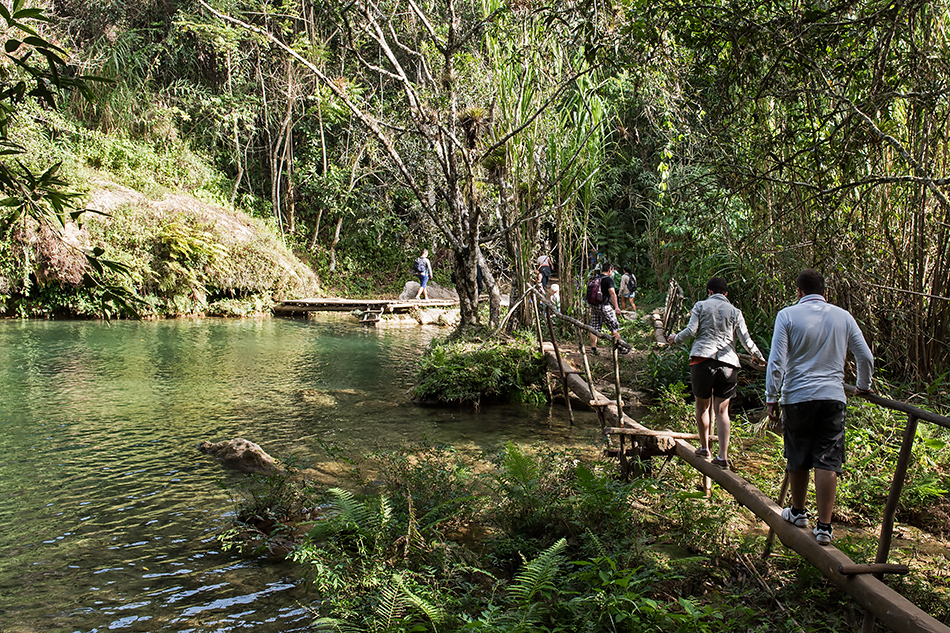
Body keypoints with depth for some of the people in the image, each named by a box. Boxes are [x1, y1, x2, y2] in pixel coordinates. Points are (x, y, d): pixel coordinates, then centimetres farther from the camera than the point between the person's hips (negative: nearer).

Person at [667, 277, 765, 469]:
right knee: (722, 410, 3)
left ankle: (704, 447, 22)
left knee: (702, 405, 13)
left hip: (702, 359, -2)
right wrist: (759, 357, 23)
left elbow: (691, 331, -4)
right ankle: (723, 456, -3)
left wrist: (675, 338, 14)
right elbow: (746, 340, 8)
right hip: (728, 362, 2)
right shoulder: (735, 312, 12)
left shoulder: (701, 306, 7)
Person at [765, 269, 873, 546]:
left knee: (797, 459, 14)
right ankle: (824, 526, -3)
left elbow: (776, 362, -7)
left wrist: (771, 398, -1)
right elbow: (866, 357, 11)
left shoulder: (788, 315, -2)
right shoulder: (843, 316, 7)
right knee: (827, 461, 0)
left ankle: (798, 512, 31)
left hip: (797, 397, -1)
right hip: (833, 397, 1)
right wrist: (864, 387, 28)